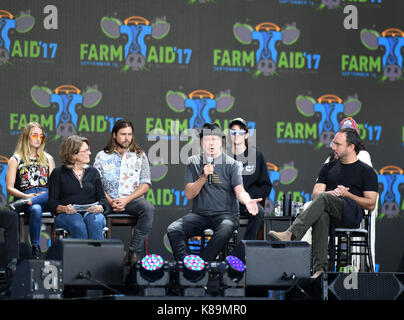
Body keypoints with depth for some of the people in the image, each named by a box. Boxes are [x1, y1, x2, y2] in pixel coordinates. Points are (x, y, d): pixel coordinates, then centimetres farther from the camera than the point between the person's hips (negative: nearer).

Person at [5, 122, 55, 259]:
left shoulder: (48, 158, 23)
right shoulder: (15, 160, 14)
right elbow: (9, 188, 6)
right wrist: (26, 196, -12)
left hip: (46, 197, 2)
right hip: (25, 195, -2)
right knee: (36, 209, -39)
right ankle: (35, 248, -32)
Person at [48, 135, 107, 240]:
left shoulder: (93, 172, 19)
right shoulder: (58, 173, 10)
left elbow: (102, 198, 15)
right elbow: (52, 202, 4)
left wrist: (99, 207, -9)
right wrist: (64, 208, -18)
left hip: (91, 213, 2)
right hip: (66, 215, -2)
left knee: (95, 222, -35)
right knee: (78, 225, -37)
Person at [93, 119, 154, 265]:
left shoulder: (139, 156, 11)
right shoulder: (102, 156, 11)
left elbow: (145, 185, 4)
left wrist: (126, 200, -11)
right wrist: (110, 201, -14)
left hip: (132, 200, 0)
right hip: (108, 200, 0)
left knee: (148, 208, -32)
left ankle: (135, 252, -30)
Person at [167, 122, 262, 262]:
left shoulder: (231, 164, 2)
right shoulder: (193, 162, 9)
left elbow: (239, 190, -8)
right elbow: (189, 195, 3)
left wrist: (247, 201, -32)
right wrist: (203, 177, -13)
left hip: (225, 213, -3)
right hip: (199, 214, 3)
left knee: (224, 231, -37)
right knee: (173, 230, -23)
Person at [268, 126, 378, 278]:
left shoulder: (366, 171, 13)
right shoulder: (328, 167, 26)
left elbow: (371, 204, 6)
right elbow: (315, 194, 15)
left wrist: (347, 194, -7)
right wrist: (331, 193, -8)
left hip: (351, 216, -3)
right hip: (329, 212, 3)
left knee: (323, 198, -33)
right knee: (321, 216, -37)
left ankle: (291, 235, -52)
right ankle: (319, 267, -47)